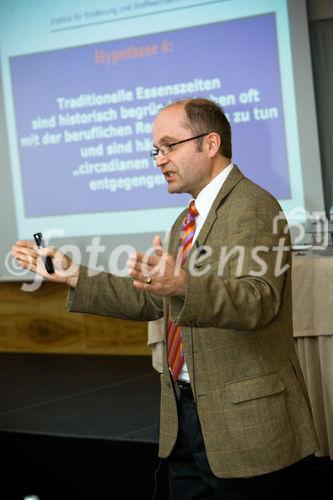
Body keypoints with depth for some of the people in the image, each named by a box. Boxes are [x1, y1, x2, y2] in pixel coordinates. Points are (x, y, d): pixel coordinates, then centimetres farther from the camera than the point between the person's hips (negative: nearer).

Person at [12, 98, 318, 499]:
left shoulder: (253, 207, -14)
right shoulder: (189, 221, 17)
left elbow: (259, 300, -29)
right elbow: (150, 300, 18)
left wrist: (183, 285, -46)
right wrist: (73, 276, 11)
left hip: (242, 423, -9)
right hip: (186, 419, 9)